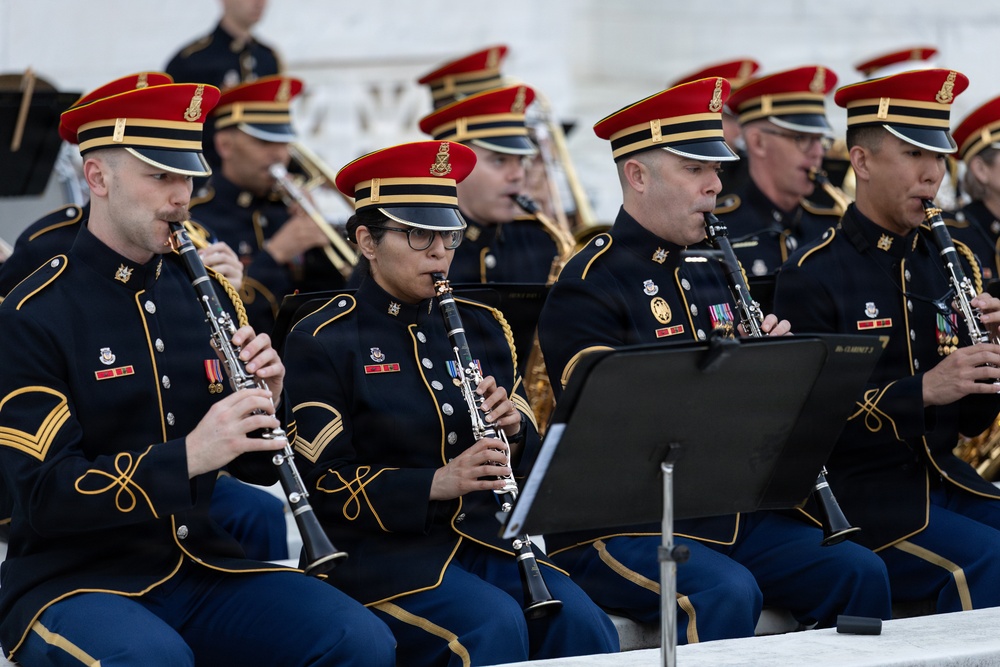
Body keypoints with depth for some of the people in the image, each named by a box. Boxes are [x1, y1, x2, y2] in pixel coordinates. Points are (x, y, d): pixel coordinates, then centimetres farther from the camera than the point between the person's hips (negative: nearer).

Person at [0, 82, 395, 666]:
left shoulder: (207, 295, 10)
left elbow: (259, 466, 14)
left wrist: (264, 405, -8)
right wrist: (187, 457, -27)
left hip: (201, 565, 5)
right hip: (71, 584, -5)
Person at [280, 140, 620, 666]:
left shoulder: (480, 326, 16)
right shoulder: (320, 342, -2)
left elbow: (529, 458, 18)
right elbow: (324, 483, -8)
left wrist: (513, 429, -7)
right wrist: (437, 482, -22)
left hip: (485, 540, 5)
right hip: (379, 545, -5)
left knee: (582, 623, -23)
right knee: (495, 622, -32)